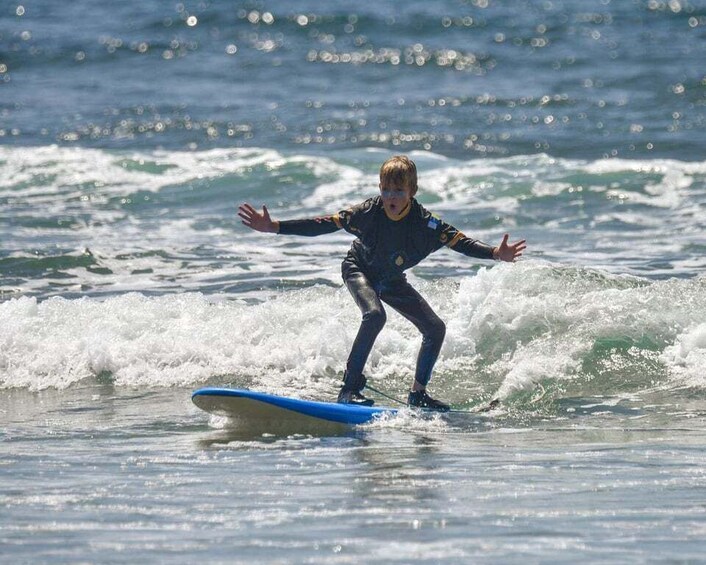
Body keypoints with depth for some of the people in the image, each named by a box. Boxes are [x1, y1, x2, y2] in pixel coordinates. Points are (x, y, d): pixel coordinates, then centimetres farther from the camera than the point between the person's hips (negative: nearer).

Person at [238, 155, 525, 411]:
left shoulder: (425, 222, -25)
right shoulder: (367, 212, -29)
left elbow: (460, 241, -29)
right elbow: (322, 225, -29)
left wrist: (495, 253, -47)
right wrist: (273, 227, -35)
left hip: (392, 280, 4)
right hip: (359, 270, -4)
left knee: (435, 328, -3)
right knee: (375, 315, -33)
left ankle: (418, 393, 13)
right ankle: (350, 387, -31)